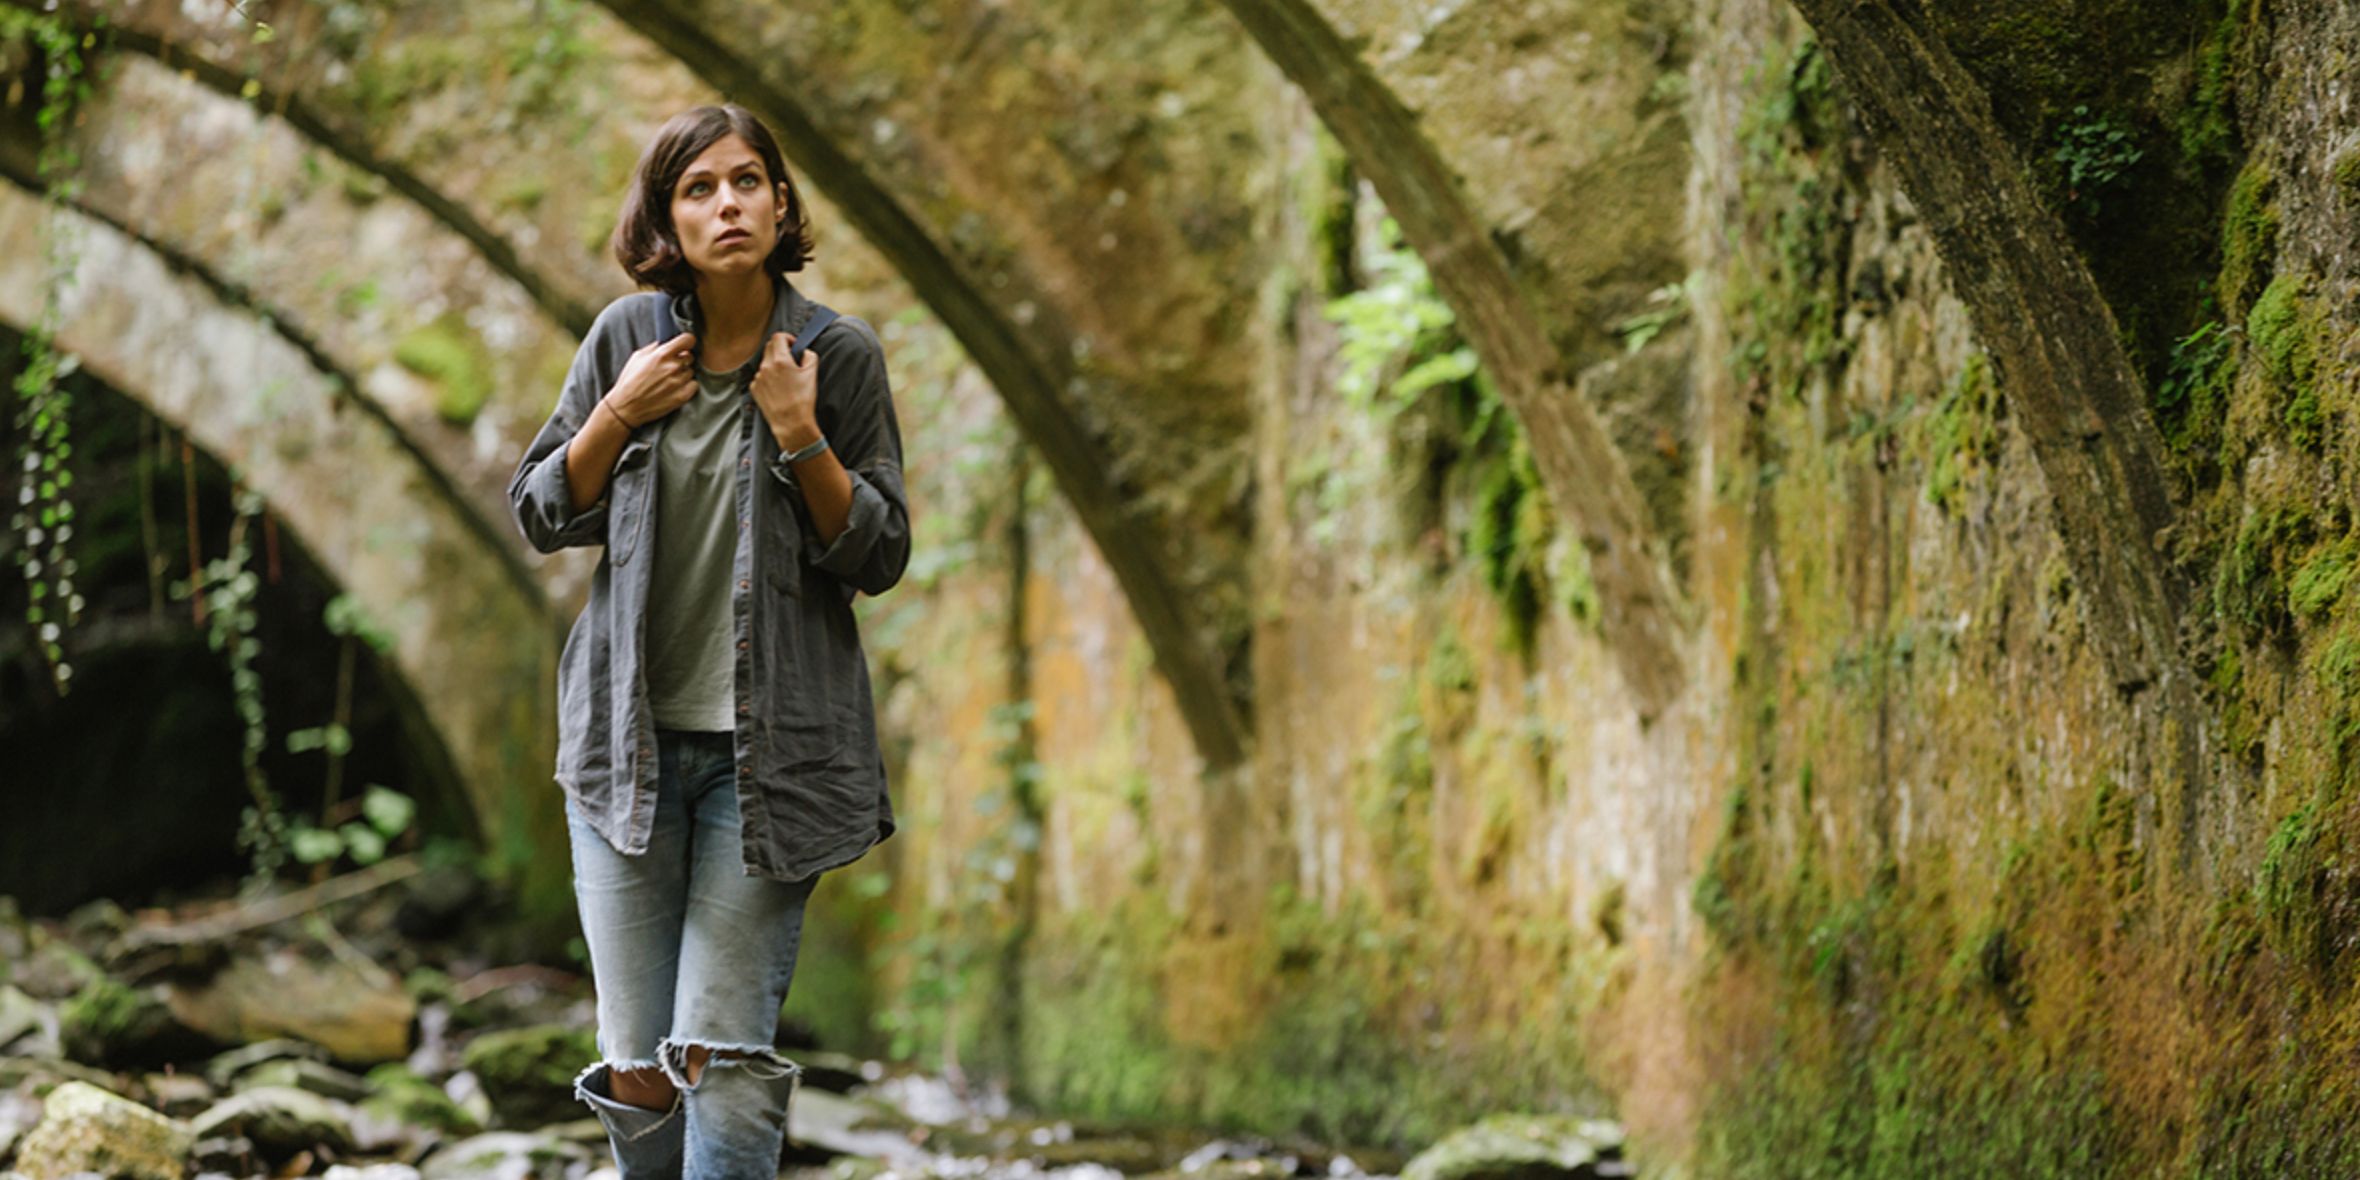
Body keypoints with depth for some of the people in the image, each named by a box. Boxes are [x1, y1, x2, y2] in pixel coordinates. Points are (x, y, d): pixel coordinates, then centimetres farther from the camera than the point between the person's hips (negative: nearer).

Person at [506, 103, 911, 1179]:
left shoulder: (839, 355, -3)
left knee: (724, 1057, -7)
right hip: (629, 736, 2)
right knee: (635, 1069, 3)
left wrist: (800, 438, -14)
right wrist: (619, 416, -7)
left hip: (771, 747, -2)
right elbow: (540, 515, 9)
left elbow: (881, 557, -1)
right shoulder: (628, 337, 2)